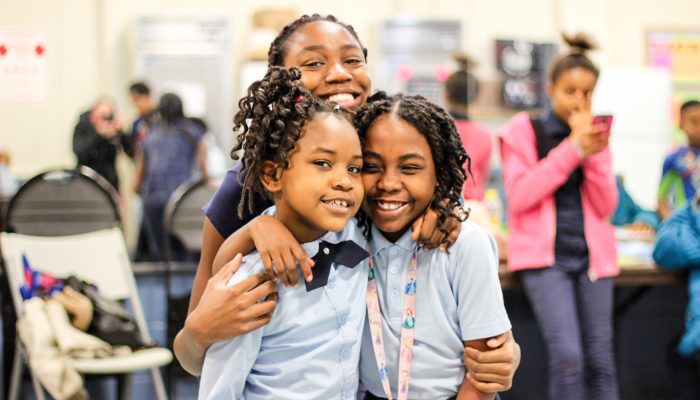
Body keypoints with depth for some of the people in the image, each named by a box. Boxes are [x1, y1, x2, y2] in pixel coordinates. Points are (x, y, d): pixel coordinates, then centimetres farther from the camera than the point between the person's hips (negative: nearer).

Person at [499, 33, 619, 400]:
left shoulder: (594, 134, 12)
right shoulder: (524, 132, 1)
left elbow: (606, 207, 6)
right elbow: (519, 196, -11)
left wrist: (595, 153, -8)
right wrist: (572, 149, -12)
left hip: (592, 255, 4)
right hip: (545, 256, -4)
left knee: (600, 360, 3)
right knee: (567, 355, -17)